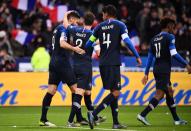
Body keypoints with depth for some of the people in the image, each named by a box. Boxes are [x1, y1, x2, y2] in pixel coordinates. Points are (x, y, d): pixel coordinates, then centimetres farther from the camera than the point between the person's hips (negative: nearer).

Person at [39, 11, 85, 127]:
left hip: (54, 63, 9)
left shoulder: (58, 28, 18)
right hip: (62, 63, -9)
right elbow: (62, 43, -26)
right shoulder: (64, 29, -10)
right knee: (75, 88, -3)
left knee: (51, 91, 5)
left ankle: (43, 119, 2)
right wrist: (74, 49, -37)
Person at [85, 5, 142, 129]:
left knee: (114, 92, 13)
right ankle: (94, 114, -22)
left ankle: (116, 122, 11)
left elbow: (89, 43, 9)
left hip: (103, 63, 6)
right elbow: (127, 41, -11)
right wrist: (137, 56, -7)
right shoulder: (120, 25, -1)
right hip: (113, 63, -6)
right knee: (115, 93, -7)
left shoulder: (100, 26, 11)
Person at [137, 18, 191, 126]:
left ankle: (176, 119, 21)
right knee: (159, 94, -10)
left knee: (169, 93, 16)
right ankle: (143, 115, -20)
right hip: (165, 69, -8)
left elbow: (150, 57, 14)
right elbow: (174, 53, -15)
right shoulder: (170, 37, -5)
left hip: (156, 68, 8)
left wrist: (146, 73, 15)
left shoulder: (154, 39, 15)